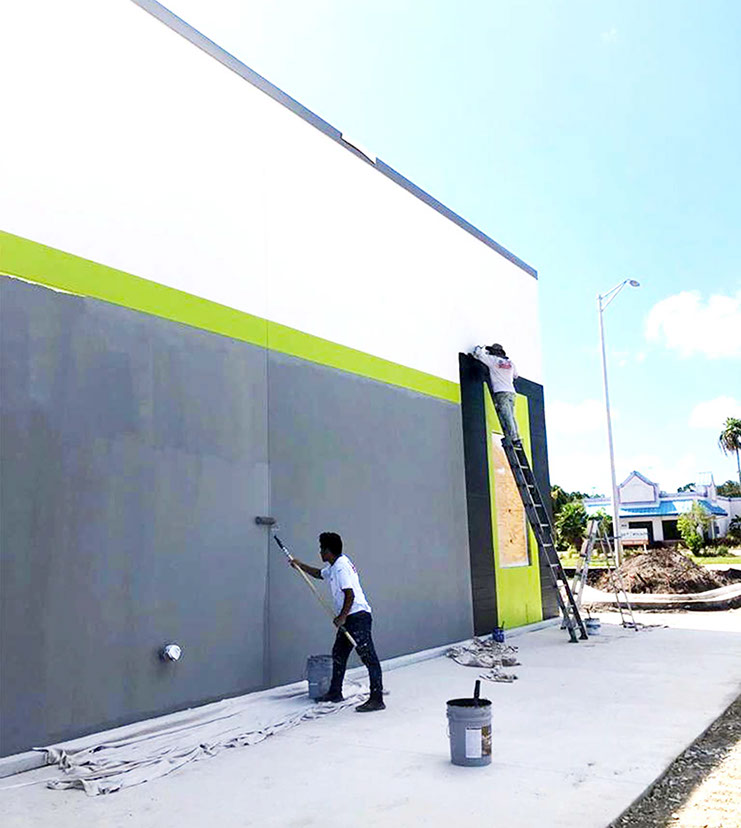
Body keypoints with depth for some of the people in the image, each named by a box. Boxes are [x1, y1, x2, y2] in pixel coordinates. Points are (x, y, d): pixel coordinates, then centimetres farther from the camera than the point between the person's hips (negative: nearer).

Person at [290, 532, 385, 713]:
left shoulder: (341, 567, -17)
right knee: (338, 654, 19)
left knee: (369, 657, -10)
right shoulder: (334, 566, 15)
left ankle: (377, 699, -9)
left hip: (358, 615, -11)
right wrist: (300, 565, 36)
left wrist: (342, 617, -16)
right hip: (349, 618, 11)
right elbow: (319, 574, 36)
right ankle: (335, 692, 31)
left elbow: (350, 595, -22)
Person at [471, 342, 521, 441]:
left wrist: (482, 348, 25)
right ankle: (517, 437, -1)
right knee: (511, 416, 6)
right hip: (511, 392, 6)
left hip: (500, 392, -6)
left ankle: (514, 438, -19)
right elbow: (516, 375, 31)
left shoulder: (492, 359, 2)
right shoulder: (510, 362, 17)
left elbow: (477, 353, 7)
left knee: (507, 416, -12)